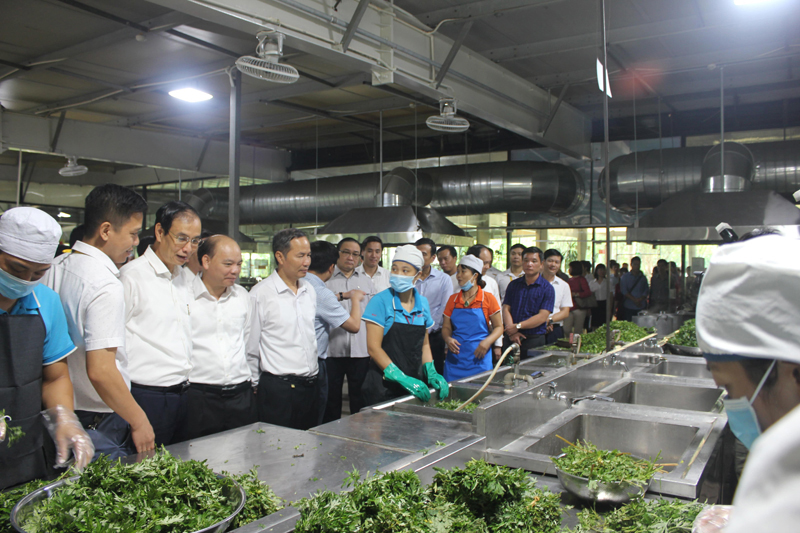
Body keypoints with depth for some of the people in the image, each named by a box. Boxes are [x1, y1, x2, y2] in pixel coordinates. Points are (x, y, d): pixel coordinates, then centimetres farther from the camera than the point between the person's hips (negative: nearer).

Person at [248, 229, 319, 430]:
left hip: (311, 385, 6)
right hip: (278, 388, -6)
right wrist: (256, 385, -1)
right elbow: (251, 347, -5)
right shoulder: (261, 293, -10)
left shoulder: (309, 290, 10)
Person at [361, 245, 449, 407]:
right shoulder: (381, 301, -10)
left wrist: (431, 373, -1)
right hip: (383, 386, -4)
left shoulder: (423, 303, 5)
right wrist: (402, 378, -19)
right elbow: (373, 347, -13)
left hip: (413, 382, 5)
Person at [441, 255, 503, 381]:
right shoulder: (453, 299, 9)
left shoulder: (488, 298, 0)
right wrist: (448, 339, -9)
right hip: (455, 359, 3)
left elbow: (499, 327, 2)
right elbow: (446, 327, 13)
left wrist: (487, 341, -16)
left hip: (478, 358, -2)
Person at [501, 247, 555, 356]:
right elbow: (506, 309, 3)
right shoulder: (513, 285, 11)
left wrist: (517, 326, -13)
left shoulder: (547, 288, 0)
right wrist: (511, 332, -13)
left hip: (534, 340, -3)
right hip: (511, 339, 3)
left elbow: (542, 316, -9)